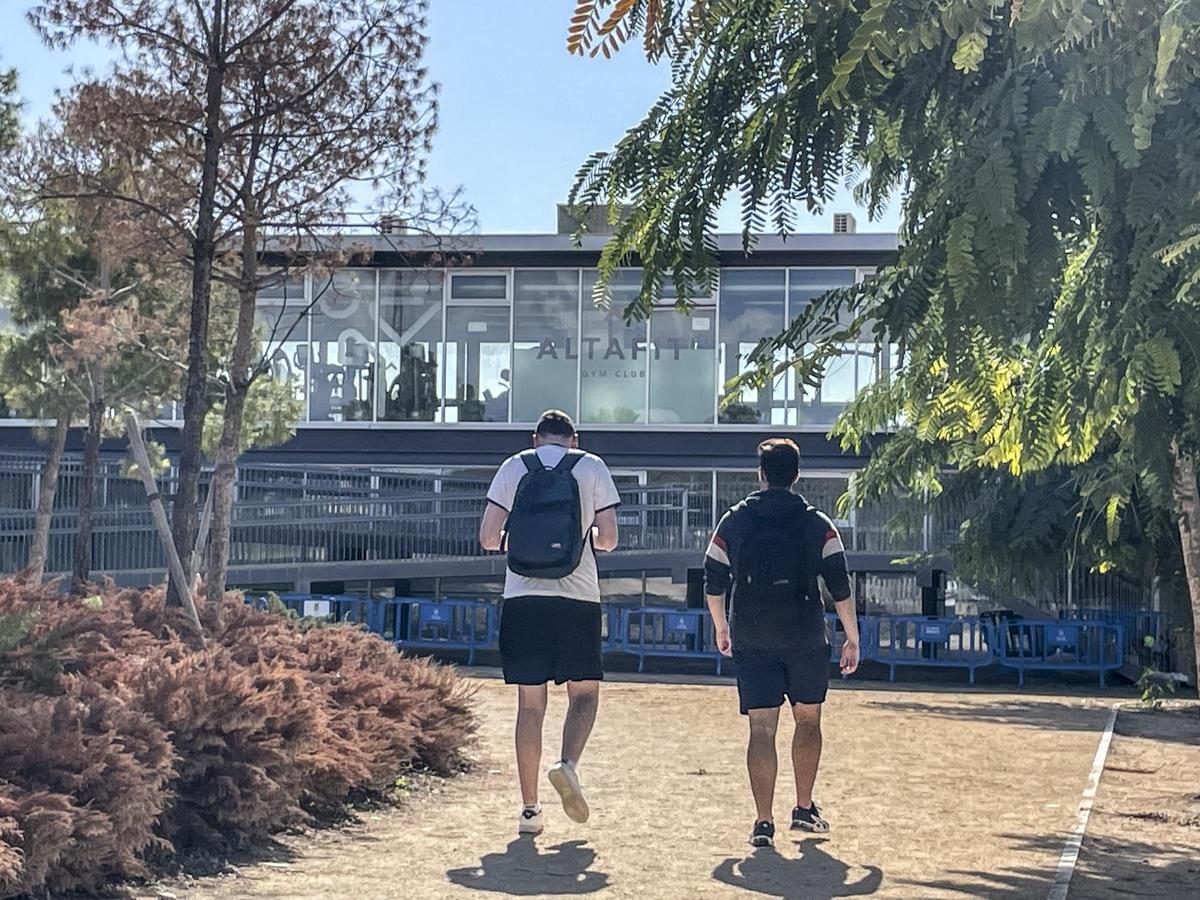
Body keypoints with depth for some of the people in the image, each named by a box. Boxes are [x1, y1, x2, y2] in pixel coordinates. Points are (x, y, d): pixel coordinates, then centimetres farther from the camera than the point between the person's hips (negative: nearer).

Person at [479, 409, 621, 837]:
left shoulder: (514, 467, 7)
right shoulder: (592, 467, 5)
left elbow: (488, 537, 2)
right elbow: (608, 539, 2)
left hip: (523, 597, 1)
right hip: (578, 598, -1)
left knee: (530, 702, 6)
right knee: (584, 691, 12)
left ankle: (529, 807, 5)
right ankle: (568, 763, -15)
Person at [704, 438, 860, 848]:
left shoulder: (734, 521, 4)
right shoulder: (817, 524, 0)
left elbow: (713, 582, 7)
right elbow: (840, 587, -4)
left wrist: (721, 627, 22)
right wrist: (852, 638, 3)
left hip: (751, 642, 1)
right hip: (806, 641, 0)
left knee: (762, 729, -1)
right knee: (808, 722, 18)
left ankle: (764, 822, -9)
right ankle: (804, 809, 25)